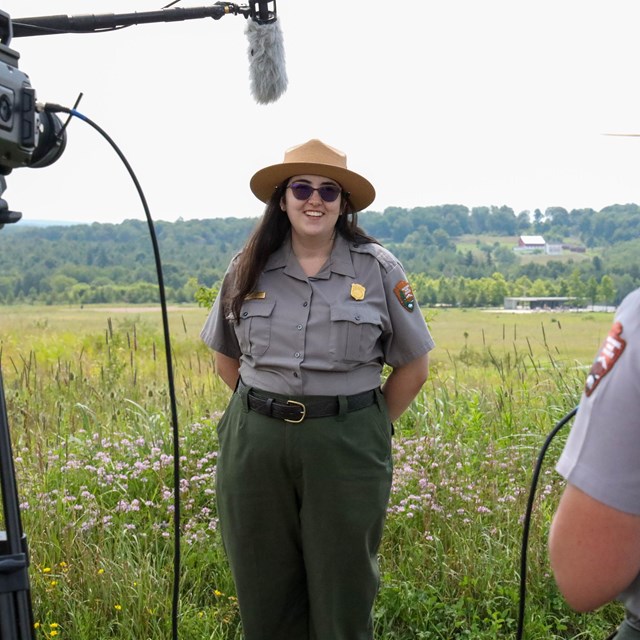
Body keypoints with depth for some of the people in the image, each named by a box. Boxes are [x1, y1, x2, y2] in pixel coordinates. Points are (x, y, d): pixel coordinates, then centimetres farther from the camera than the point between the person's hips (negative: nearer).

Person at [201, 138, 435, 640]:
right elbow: (227, 360, 16)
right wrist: (272, 405, 8)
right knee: (264, 593, 12)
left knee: (343, 597, 8)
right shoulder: (247, 269, 4)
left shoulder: (379, 269, -2)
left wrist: (366, 426, 2)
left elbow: (414, 367, 5)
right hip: (256, 446, 2)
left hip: (346, 450, -2)